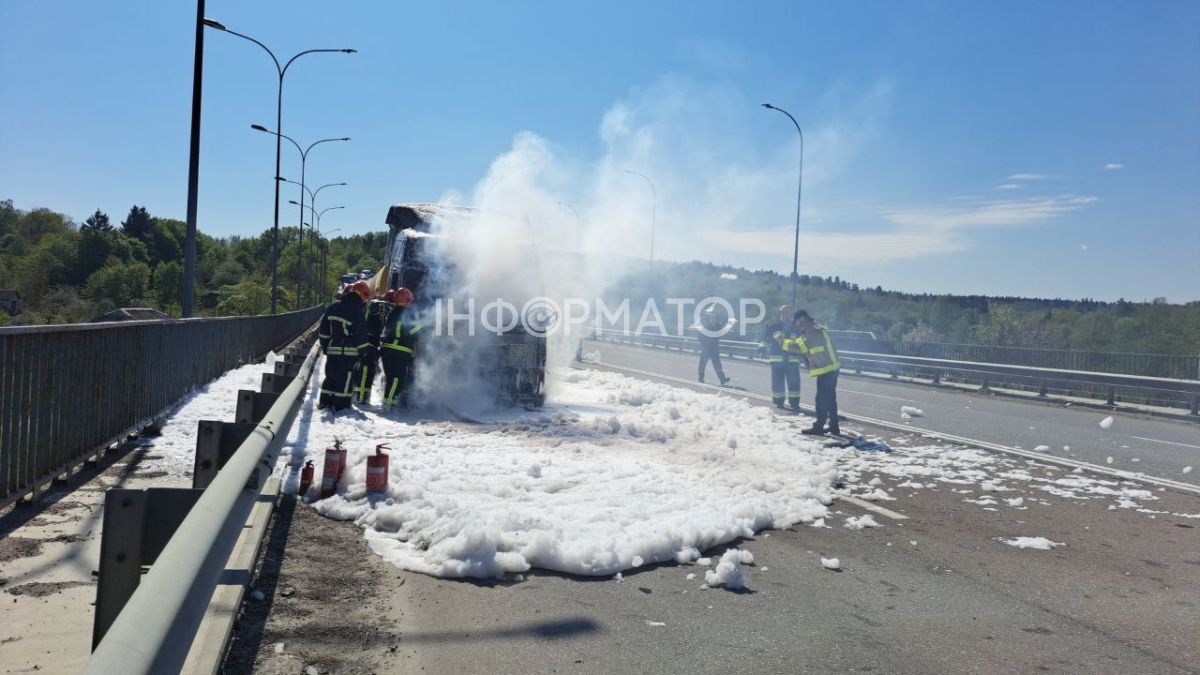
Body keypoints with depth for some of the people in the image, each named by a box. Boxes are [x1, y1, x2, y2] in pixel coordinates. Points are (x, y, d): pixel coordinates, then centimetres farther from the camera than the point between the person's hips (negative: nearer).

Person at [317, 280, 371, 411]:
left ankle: (325, 401, 21)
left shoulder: (333, 307, 7)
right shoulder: (356, 311, -14)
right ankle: (341, 405, -1)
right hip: (348, 351, -6)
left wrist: (325, 344, 22)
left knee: (330, 375, 17)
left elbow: (324, 329, 14)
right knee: (344, 378, -1)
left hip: (332, 348, 6)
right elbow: (361, 335, -12)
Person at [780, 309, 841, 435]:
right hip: (832, 367, 10)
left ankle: (818, 427, 2)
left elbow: (797, 346, -20)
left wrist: (782, 341, -9)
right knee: (830, 399, 16)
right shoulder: (818, 328, 16)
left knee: (821, 400, -3)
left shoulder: (812, 332, -17)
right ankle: (834, 427, 22)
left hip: (825, 369, -10)